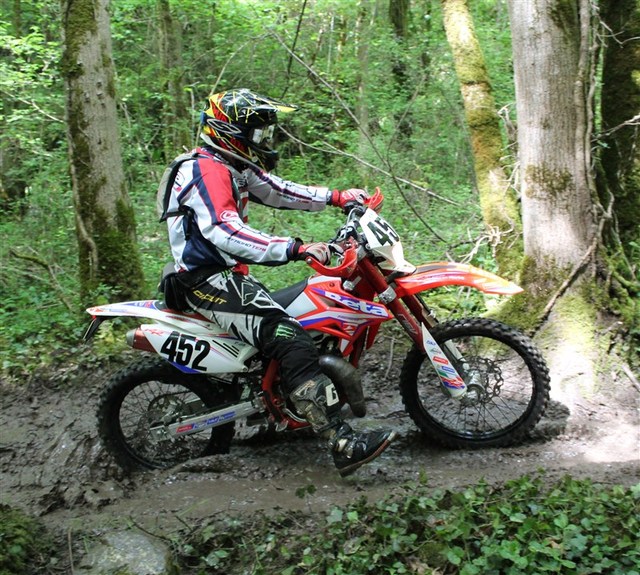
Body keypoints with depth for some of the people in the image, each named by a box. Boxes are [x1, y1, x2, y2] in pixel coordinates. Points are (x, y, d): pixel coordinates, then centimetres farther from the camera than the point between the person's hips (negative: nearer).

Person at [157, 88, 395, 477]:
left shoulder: (235, 167, 15)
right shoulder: (206, 171, -18)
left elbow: (277, 191, 22)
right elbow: (224, 232, -33)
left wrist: (336, 197, 12)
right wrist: (296, 249, -40)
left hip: (230, 273, 12)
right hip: (210, 281, -12)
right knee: (290, 340, -25)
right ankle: (343, 444, -30)